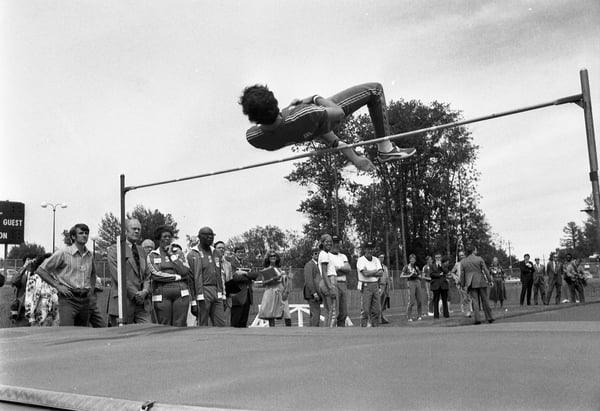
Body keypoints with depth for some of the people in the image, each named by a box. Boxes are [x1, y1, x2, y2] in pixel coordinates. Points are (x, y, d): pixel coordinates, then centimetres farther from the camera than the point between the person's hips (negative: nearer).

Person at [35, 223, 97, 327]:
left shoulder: (89, 255, 12)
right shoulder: (63, 253, -5)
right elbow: (41, 270, -3)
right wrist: (57, 286, -7)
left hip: (85, 300, 6)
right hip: (68, 299, -6)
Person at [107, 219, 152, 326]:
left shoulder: (142, 251, 21)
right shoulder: (114, 249, 0)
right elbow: (118, 276, -9)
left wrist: (145, 291, -3)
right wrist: (135, 294, -12)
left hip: (143, 303, 5)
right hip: (123, 303, -5)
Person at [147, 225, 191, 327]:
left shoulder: (179, 253, 14)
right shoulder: (152, 256, 9)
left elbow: (184, 271, -2)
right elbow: (156, 274, -6)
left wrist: (171, 255, 1)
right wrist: (178, 277, -5)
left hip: (181, 293, 1)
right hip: (162, 295, -1)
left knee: (180, 327, -3)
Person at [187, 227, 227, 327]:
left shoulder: (215, 253, 18)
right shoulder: (193, 254, -2)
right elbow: (193, 278, -8)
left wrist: (223, 298, 17)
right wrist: (194, 302, -13)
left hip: (217, 292, 6)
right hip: (202, 292, -6)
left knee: (221, 325, 2)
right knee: (203, 326, -1)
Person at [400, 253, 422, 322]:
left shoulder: (416, 267, 16)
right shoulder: (406, 267, 4)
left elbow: (420, 276, 19)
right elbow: (401, 276, -2)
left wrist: (416, 275, -2)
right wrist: (409, 275, -12)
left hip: (417, 282, 4)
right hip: (411, 283, -4)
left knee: (419, 301, 0)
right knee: (411, 301, -9)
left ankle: (419, 316, 8)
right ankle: (409, 317, -2)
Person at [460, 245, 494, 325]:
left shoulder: (463, 262, 5)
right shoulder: (479, 259, -1)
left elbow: (462, 275, 5)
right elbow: (486, 270, -3)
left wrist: (463, 285, 11)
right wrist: (490, 280, 1)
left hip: (471, 284, 1)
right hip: (481, 282, -1)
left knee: (475, 301, 0)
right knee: (485, 300, 7)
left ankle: (477, 319, -9)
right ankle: (489, 318, 11)